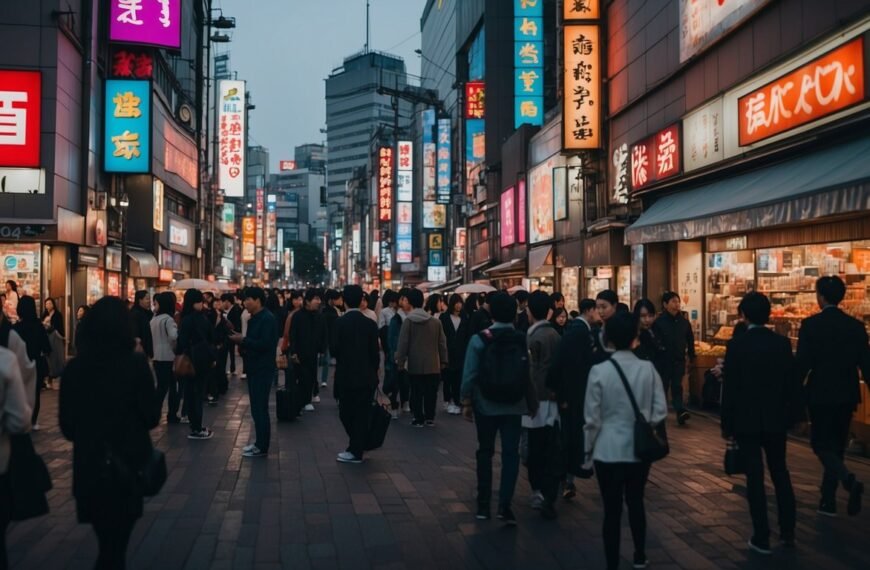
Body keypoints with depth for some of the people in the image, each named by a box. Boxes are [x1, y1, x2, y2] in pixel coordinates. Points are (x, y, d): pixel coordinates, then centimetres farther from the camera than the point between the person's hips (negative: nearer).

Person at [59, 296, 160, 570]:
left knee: (108, 542, 22)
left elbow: (67, 424, 1)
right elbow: (151, 417, -9)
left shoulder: (75, 367, -6)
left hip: (89, 466, 2)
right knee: (116, 543, 12)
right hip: (128, 463, -2)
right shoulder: (136, 363, -14)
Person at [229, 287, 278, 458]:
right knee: (257, 408, 14)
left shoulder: (267, 318, -16)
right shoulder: (254, 318, 15)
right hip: (254, 368, 10)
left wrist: (243, 340, -20)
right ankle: (259, 443, 22)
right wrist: (240, 340, 1)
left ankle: (262, 447, 1)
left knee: (260, 409, -5)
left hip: (263, 370, -10)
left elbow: (265, 344, -24)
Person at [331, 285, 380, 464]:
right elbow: (375, 353, -1)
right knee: (362, 414, 8)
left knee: (346, 413, 8)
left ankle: (355, 451, 9)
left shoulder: (340, 322, -9)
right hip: (366, 376, 3)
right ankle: (357, 448, 14)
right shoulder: (370, 323, -2)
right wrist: (373, 373, 11)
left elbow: (333, 349, -9)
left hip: (346, 376, -3)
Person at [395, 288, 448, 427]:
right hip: (432, 364, 2)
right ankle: (430, 418, 14)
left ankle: (419, 418, 9)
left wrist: (400, 361, 0)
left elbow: (403, 343, -8)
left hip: (415, 364, -2)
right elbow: (442, 342, 5)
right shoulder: (436, 321, 1)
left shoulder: (408, 321, -7)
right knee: (431, 392, 10)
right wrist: (443, 361, 13)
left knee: (416, 392, 6)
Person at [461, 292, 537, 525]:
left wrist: (466, 402, -1)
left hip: (485, 406, 0)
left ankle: (483, 505, 18)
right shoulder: (524, 340, -6)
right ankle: (504, 504, -3)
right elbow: (530, 375, -6)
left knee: (485, 453, 13)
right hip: (513, 406, 0)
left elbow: (470, 374, -11)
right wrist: (532, 404, 5)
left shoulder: (480, 339, -10)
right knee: (511, 454, 5)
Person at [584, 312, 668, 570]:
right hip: (639, 450, 3)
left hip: (608, 451, -3)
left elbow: (592, 419, -9)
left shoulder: (599, 371, -14)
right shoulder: (648, 368, -7)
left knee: (612, 510, 6)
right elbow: (660, 410, -4)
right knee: (636, 503, 22)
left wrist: (588, 450, 4)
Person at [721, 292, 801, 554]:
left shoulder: (736, 345, -13)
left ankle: (762, 538, 9)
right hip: (776, 418, 4)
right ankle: (788, 531, 23)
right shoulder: (782, 343, -4)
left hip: (746, 420, -3)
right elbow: (792, 383, 1)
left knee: (755, 477, 3)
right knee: (780, 472, 19)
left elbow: (729, 388, -10)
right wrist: (794, 414, 14)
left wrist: (727, 424, -2)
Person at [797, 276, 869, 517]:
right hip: (847, 395, 5)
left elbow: (802, 364, -12)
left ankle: (850, 481, -20)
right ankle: (828, 501, 20)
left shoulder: (811, 325, -11)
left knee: (821, 444, 6)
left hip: (821, 394, -5)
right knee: (836, 446, 14)